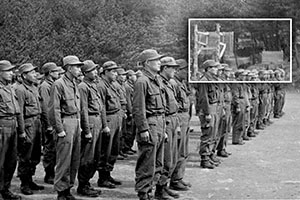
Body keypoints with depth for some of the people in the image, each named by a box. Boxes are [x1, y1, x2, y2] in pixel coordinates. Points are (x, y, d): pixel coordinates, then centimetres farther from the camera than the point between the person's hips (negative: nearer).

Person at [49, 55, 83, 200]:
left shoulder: (74, 84, 14)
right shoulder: (59, 84, -12)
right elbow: (54, 109, -15)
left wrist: (79, 125, 16)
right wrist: (60, 130, -16)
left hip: (76, 123, 8)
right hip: (66, 123, -8)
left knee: (75, 160, 11)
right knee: (64, 161, -3)